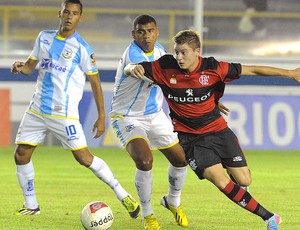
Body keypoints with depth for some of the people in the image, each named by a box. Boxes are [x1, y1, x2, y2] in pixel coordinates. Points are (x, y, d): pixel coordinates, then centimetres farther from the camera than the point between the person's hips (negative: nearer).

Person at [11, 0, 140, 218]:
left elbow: (95, 82, -2)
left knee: (84, 157, -12)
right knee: (21, 155, 2)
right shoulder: (44, 37, 10)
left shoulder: (82, 48, -6)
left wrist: (101, 116, -5)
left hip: (64, 113, -6)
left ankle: (123, 196, 0)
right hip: (37, 109, 6)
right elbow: (31, 65, 16)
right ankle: (31, 206, 18)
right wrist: (20, 67, -8)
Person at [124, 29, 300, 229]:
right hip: (189, 136, -2)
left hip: (217, 129, 2)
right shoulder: (165, 67, -14)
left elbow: (252, 70, -10)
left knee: (244, 180, -1)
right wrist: (133, 69, -33)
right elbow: (129, 69, -6)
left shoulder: (212, 68, -14)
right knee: (221, 181, -17)